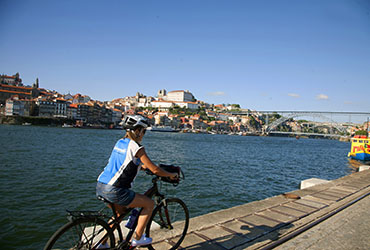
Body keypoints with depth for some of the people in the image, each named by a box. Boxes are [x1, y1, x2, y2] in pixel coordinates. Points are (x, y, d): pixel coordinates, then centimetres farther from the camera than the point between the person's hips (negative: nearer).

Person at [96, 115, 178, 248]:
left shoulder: (120, 142, 13)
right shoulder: (136, 147, -12)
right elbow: (155, 170, -11)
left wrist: (142, 165, 37)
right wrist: (171, 175, 4)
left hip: (100, 186, 9)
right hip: (113, 191, -9)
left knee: (120, 212, 31)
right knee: (149, 204, 5)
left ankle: (102, 243, 36)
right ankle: (138, 238, 14)